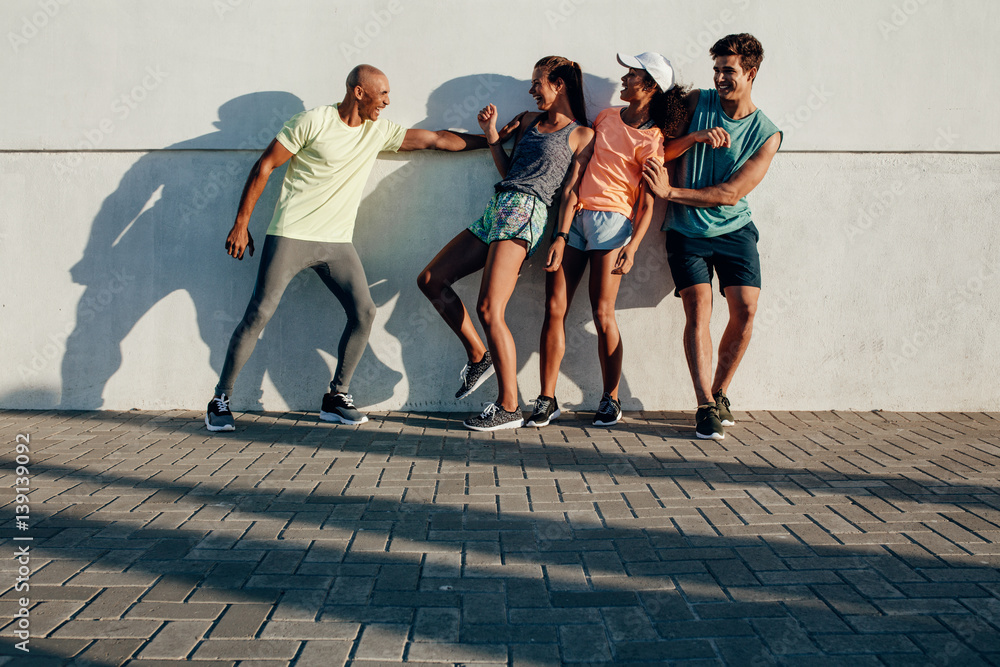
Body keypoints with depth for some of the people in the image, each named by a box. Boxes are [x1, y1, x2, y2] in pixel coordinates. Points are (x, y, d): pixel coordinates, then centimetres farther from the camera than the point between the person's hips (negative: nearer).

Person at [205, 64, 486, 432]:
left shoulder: (378, 131, 10)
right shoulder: (313, 121, -7)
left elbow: (436, 139, 16)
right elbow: (264, 167, -5)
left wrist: (490, 140, 16)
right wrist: (241, 224, -7)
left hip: (337, 242, 6)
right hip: (290, 236, -5)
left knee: (364, 311, -7)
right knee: (258, 314, -9)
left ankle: (336, 398, 7)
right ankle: (220, 401, 4)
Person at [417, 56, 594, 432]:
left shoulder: (582, 135, 4)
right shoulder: (529, 120, 24)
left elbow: (571, 193, -3)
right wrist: (491, 134, 11)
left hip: (524, 212, -8)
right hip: (497, 208, 8)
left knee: (489, 308, -17)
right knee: (431, 280, 5)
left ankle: (509, 407, -9)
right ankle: (478, 356, 13)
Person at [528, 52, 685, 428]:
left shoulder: (650, 140, -1)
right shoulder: (606, 117, 16)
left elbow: (647, 202, -5)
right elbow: (581, 169, 15)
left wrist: (632, 246, -18)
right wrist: (561, 233, 8)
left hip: (612, 219, -5)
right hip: (574, 214, 5)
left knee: (602, 313, -6)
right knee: (555, 308, -2)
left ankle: (611, 400, 11)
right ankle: (547, 400, 4)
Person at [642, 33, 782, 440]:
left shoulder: (767, 135, -4)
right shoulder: (697, 103, 2)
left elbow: (730, 194, -12)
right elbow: (662, 151, 1)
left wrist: (670, 192, -20)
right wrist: (696, 136, -17)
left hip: (735, 229, 1)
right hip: (687, 229, 0)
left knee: (745, 309, -11)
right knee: (698, 308, -15)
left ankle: (719, 393, 10)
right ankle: (706, 407, -12)